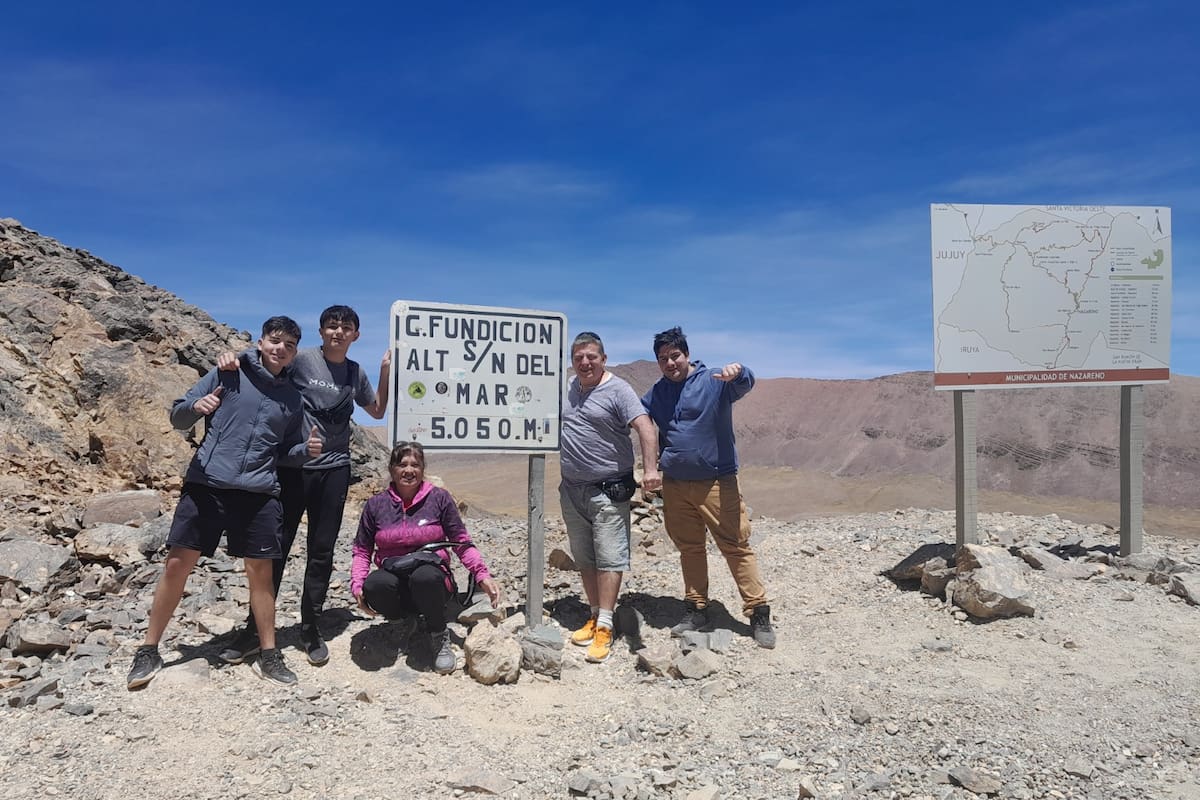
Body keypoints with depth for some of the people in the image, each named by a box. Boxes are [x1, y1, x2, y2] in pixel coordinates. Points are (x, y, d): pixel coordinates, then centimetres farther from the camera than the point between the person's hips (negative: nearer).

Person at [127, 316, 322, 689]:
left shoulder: (291, 396, 11)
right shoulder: (229, 373, 1)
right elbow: (178, 415, 3)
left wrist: (307, 449, -3)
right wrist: (195, 407, -20)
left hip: (259, 494, 2)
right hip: (207, 485, -2)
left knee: (260, 571, 4)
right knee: (178, 563, 1)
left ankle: (269, 655, 15)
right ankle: (149, 651, 18)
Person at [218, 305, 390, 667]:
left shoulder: (356, 374, 9)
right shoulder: (301, 359, -4)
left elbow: (377, 411, 23)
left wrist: (386, 371, 10)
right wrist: (229, 359, -24)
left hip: (334, 469, 3)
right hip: (292, 467, -3)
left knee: (322, 551, 7)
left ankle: (311, 628, 18)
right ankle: (254, 629, 12)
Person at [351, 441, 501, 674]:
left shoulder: (439, 498, 1)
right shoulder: (376, 504, 5)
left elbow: (462, 542, 2)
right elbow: (362, 551, 11)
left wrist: (483, 575, -12)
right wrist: (357, 586, -6)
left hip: (431, 577, -1)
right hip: (393, 579, 2)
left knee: (425, 576, -38)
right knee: (375, 585, -34)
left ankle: (440, 637, -9)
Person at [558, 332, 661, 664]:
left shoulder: (617, 390, -10)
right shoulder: (568, 388, 11)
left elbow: (644, 427, -22)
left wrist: (650, 468, -33)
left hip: (608, 490, -7)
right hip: (571, 489, 7)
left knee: (609, 558, -6)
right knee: (584, 558, 13)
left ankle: (604, 626, -4)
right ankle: (595, 615, 24)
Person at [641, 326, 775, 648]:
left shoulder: (714, 381, -7)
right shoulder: (655, 393, 8)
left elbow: (745, 384, -24)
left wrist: (737, 371, -48)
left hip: (717, 482, -5)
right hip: (675, 485, 5)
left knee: (736, 546, -1)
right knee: (689, 549, 14)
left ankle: (759, 614, 6)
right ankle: (696, 610, 26)